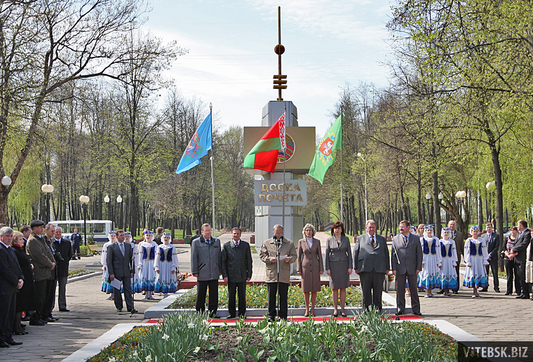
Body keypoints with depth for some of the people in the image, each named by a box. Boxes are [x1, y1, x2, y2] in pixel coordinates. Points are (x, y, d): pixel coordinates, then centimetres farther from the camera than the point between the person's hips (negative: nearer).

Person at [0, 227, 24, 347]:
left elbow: (16, 266, 20)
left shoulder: (10, 249, 17)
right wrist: (16, 282, -12)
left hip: (12, 288, 10)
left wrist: (21, 279, 4)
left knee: (10, 314, 12)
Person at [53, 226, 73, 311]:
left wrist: (66, 262, 10)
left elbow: (70, 255, 19)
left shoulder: (67, 243, 11)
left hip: (63, 268, 4)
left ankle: (62, 306, 12)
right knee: (52, 288, 1)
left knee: (63, 288, 7)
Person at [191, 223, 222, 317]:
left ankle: (212, 311, 11)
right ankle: (200, 312, 12)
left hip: (214, 273, 2)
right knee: (201, 294, 3)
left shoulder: (217, 241, 12)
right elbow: (194, 258, 1)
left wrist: (220, 270, 11)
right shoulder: (196, 242, 3)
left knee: (214, 294, 3)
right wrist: (195, 271, -4)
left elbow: (219, 256, 15)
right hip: (202, 273, -2)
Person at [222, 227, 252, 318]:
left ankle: (242, 314, 15)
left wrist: (249, 274, 2)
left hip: (242, 275, 0)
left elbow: (249, 261, 8)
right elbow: (223, 261, 3)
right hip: (231, 275, 0)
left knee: (242, 296, 4)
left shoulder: (246, 245, 6)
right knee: (231, 296, 5)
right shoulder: (226, 245, 3)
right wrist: (224, 275, -4)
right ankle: (231, 313, 16)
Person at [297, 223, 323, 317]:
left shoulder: (317, 242, 4)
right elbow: (299, 256, 4)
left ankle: (312, 310, 9)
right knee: (306, 290, 2)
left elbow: (320, 256, 5)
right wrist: (298, 269, -1)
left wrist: (321, 269, 0)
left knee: (314, 290, 2)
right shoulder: (301, 242, 3)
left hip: (315, 267, 0)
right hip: (305, 267, 0)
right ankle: (307, 310, 11)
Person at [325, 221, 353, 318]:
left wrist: (350, 267, -4)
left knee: (343, 288, 2)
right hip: (333, 265, 0)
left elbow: (349, 253, 4)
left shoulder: (346, 239, 4)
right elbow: (327, 254, 3)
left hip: (344, 265, 0)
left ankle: (342, 310, 6)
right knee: (334, 288, 1)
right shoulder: (329, 240, 3)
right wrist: (327, 268, -4)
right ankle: (335, 309, 7)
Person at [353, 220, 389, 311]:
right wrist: (355, 267, 1)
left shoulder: (382, 239, 17)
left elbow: (386, 253, 16)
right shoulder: (360, 238, 12)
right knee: (366, 290, 1)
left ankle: (377, 308, 10)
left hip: (379, 269, 1)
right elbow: (355, 253, 9)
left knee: (378, 290, 2)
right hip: (365, 269, -1)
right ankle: (366, 309, 8)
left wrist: (387, 268, 9)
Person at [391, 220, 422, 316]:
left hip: (412, 268, 0)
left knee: (413, 289, 4)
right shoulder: (395, 239, 8)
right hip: (400, 268, 1)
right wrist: (394, 268, -2)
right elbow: (393, 255, 6)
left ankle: (416, 309, 10)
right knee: (400, 290, 3)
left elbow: (419, 254, 6)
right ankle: (400, 309, 11)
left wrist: (418, 267, -2)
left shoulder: (416, 238, 7)